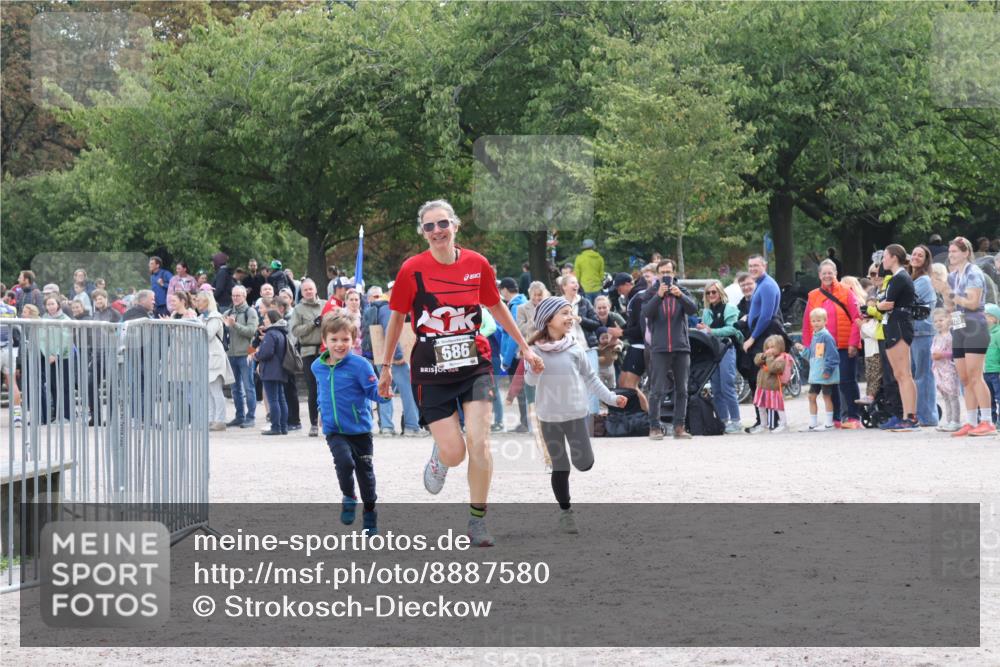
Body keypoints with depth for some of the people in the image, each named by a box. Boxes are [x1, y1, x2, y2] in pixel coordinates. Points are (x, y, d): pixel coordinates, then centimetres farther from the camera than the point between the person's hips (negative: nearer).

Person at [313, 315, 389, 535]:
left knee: (365, 470, 9)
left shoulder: (359, 365, -13)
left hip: (359, 429, -2)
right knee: (344, 461, -22)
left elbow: (374, 391, -15)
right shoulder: (318, 366, 2)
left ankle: (370, 512, 29)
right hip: (334, 431, 2)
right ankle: (348, 498, 5)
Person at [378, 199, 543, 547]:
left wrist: (524, 347, 19)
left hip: (474, 366, 1)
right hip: (432, 373, -1)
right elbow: (396, 319, 4)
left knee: (479, 443, -12)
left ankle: (478, 521, 5)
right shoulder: (412, 270, -9)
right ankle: (439, 456, 36)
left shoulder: (477, 264, -2)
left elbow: (496, 307, 14)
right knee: (454, 453, -4)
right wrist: (385, 367, 9)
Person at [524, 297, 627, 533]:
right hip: (549, 416, -1)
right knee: (560, 468, 3)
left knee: (584, 464, -2)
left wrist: (610, 397, 3)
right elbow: (530, 380, 1)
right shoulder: (536, 350, -4)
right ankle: (565, 512, 15)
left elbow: (590, 377, 7)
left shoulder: (574, 348, -2)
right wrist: (533, 370, -21)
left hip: (576, 413, 1)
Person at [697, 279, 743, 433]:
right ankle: (723, 420, 10)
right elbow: (704, 331, 15)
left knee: (727, 387, -12)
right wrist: (702, 330, -7)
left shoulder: (730, 309, 1)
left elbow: (731, 329, -10)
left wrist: (711, 331, -14)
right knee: (716, 389, 5)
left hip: (726, 349, -6)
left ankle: (735, 421, -10)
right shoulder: (706, 312, 20)